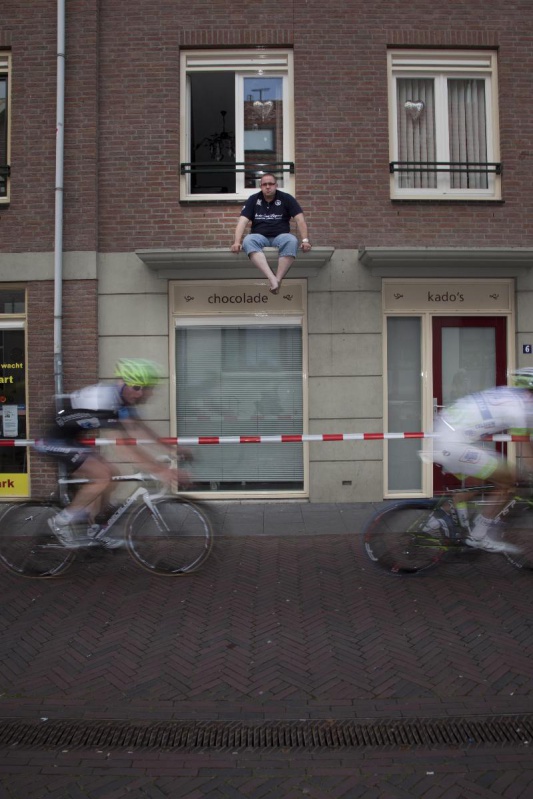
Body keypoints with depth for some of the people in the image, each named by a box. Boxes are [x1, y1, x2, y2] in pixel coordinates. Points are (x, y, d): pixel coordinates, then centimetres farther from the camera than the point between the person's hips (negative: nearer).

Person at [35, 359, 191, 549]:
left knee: (111, 474, 7)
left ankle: (86, 525, 19)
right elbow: (128, 443, -34)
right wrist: (160, 469, -35)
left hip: (71, 438, 10)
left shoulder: (123, 397, 0)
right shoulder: (107, 398, -31)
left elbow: (140, 428, 9)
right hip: (56, 440, -10)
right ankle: (62, 522, -2)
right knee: (102, 475, -17)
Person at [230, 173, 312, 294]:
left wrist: (305, 240, -15)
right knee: (248, 240, -34)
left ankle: (278, 279, -40)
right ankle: (271, 278, -48)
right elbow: (242, 221, -3)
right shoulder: (253, 199, 7)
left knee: (291, 240, -36)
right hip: (260, 237, 1)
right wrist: (237, 242, -19)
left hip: (280, 237, -1)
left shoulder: (286, 198, 5)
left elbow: (300, 220, -1)